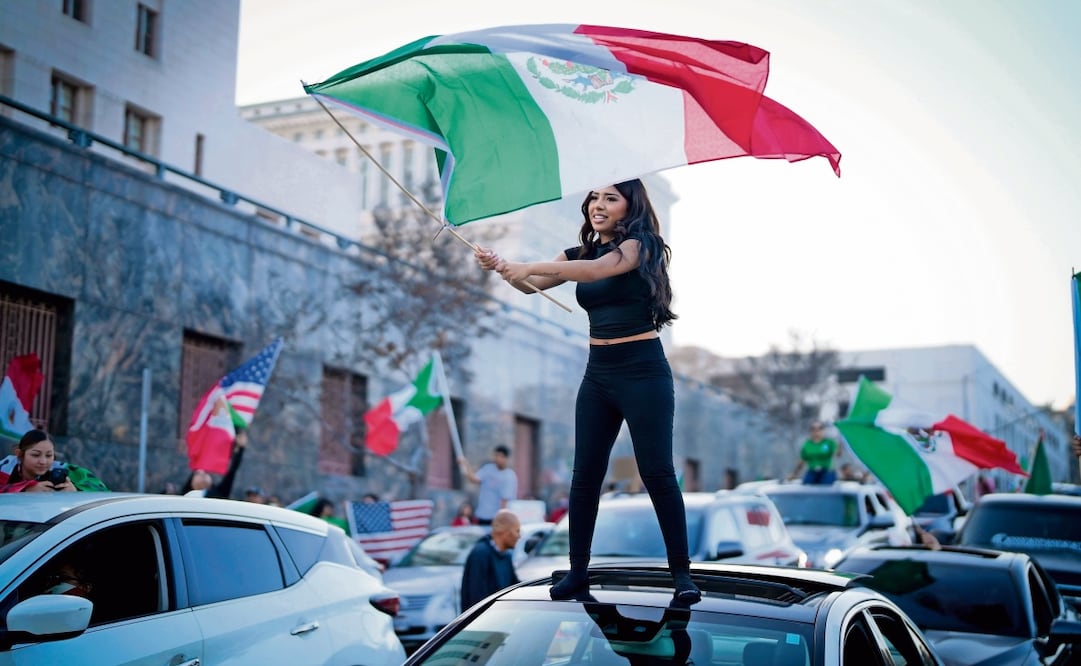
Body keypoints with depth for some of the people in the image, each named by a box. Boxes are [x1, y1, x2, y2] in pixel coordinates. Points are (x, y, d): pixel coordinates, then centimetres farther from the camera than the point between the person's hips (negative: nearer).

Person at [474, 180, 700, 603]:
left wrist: (528, 267, -33)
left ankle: (681, 572, 2)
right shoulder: (580, 254, 11)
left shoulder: (639, 245, -8)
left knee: (657, 473, -6)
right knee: (585, 474, 4)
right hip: (597, 374, 6)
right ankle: (578, 570, 12)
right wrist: (500, 267, -23)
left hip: (643, 371, -6)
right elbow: (532, 283, -1)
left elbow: (599, 269, -27)